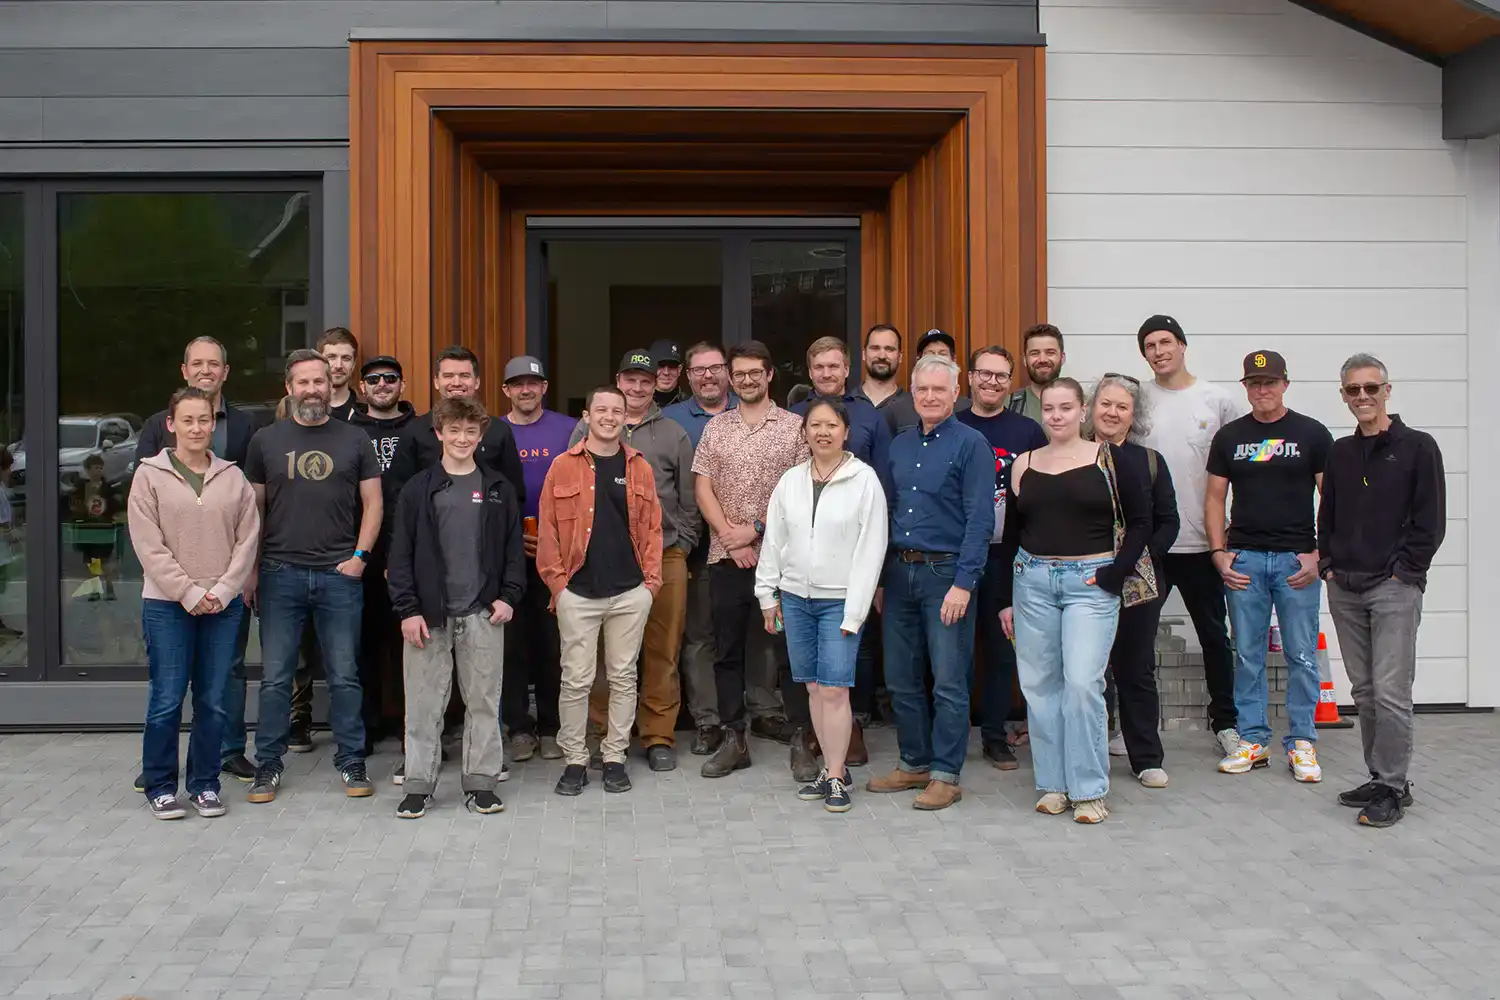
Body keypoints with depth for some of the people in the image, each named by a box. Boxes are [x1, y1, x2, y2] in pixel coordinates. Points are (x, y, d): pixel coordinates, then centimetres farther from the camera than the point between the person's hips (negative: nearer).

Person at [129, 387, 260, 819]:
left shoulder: (233, 477, 7)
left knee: (213, 700, 6)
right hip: (167, 605, -2)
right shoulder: (150, 475, 0)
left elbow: (247, 539, 3)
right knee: (166, 699, 0)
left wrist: (223, 590, -8)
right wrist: (188, 593, -12)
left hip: (224, 603, 2)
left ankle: (205, 783, 18)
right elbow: (148, 545, -6)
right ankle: (160, 786, 14)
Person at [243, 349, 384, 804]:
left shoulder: (355, 439, 6)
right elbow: (254, 507, 9)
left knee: (344, 676, 5)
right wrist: (250, 569, 3)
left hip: (340, 576, 0)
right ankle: (268, 765, 15)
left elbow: (372, 502, 7)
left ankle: (351, 762, 15)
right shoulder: (266, 440, 7)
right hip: (280, 574, 1)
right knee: (275, 677, 4)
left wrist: (360, 555, -4)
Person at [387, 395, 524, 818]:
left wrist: (509, 596, -2)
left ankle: (481, 782, 16)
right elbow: (401, 553, 0)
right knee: (423, 703, 3)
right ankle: (418, 784, 14)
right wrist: (407, 609, -7)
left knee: (484, 701, 6)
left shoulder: (498, 489, 8)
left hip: (482, 614, 1)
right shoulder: (419, 489, 3)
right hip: (429, 613, -1)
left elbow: (514, 548, 10)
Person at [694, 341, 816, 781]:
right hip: (725, 558, 3)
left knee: (789, 649, 0)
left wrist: (757, 529, -12)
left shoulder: (793, 427, 2)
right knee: (727, 650, 8)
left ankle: (802, 741, 8)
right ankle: (733, 739, 19)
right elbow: (703, 488, 4)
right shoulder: (716, 428, 10)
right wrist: (730, 536, -8)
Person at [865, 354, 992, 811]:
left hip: (946, 573, -6)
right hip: (900, 572, 6)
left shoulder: (971, 445, -6)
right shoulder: (900, 445, 13)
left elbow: (980, 520, -11)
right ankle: (914, 764, 24)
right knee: (901, 679, 11)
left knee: (949, 682, -1)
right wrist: (879, 580, 13)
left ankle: (945, 775, 9)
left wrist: (964, 583, -17)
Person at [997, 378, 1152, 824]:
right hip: (1032, 581, 3)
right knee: (1040, 685, 5)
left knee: (1083, 683, -10)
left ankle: (1089, 789, 2)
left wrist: (1115, 574, -7)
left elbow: (1140, 521, 2)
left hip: (1090, 582, -3)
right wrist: (1006, 599, 11)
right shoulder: (1024, 465, 10)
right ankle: (1053, 783, 17)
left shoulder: (1109, 459, 1)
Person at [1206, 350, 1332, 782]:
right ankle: (1253, 740, 15)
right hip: (1244, 558, 2)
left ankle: (1302, 743, 11)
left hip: (1296, 559, -2)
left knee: (1302, 656, 2)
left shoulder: (1312, 434, 3)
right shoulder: (1230, 436, 9)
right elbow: (1214, 498, 11)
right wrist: (1218, 552, 0)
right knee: (1247, 656, 6)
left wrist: (1319, 554, -7)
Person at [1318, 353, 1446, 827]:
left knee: (1390, 692, -8)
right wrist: (1328, 566, 7)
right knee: (1364, 691, 10)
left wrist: (1402, 572, -10)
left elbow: (1431, 522, -5)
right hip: (1344, 591, 5)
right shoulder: (1339, 453, 13)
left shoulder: (1417, 447, -2)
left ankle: (1392, 788, -1)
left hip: (1394, 589, -5)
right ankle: (1379, 778, 19)